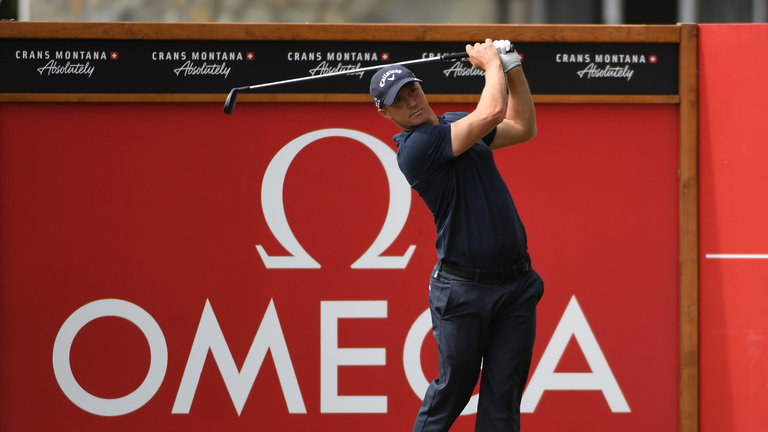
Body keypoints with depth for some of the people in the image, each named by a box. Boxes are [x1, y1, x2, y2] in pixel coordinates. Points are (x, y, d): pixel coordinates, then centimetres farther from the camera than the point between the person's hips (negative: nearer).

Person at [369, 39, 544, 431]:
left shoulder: (455, 124, 14)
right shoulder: (415, 146, -14)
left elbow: (523, 128, 25)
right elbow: (492, 113, -21)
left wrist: (513, 69, 14)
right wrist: (492, 63, -3)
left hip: (516, 283, 7)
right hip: (463, 290, -7)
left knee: (503, 398, 2)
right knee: (452, 389, 3)